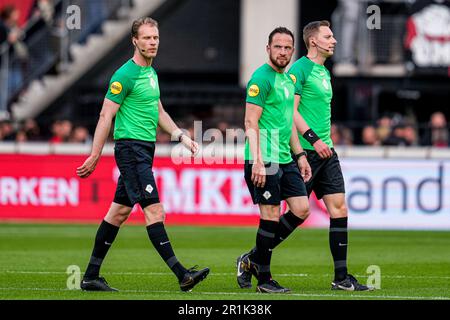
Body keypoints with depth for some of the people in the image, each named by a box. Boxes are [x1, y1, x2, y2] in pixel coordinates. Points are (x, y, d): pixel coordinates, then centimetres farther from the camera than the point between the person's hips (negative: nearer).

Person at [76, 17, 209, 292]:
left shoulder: (152, 73, 15)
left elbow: (159, 112, 25)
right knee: (154, 210, -13)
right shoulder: (125, 75, -12)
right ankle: (181, 274, -19)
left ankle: (91, 276, 17)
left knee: (119, 212, 12)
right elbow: (106, 117, -12)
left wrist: (181, 136, 12)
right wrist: (94, 158, -13)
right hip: (131, 147, -10)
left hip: (145, 150, 10)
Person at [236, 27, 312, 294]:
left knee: (302, 209, 4)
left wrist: (300, 155, 21)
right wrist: (257, 162, -22)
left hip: (285, 159, 9)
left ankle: (253, 259, 15)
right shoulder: (261, 79, -11)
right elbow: (251, 123, -16)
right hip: (265, 160, -9)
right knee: (271, 216, -6)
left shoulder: (288, 80, 17)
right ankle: (264, 279, 5)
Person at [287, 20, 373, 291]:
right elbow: (291, 110, -17)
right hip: (305, 152, -8)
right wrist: (314, 139, -23)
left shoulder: (324, 73, 18)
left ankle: (341, 277, 1)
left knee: (339, 208, 0)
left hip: (326, 151, 9)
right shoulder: (300, 69, -9)